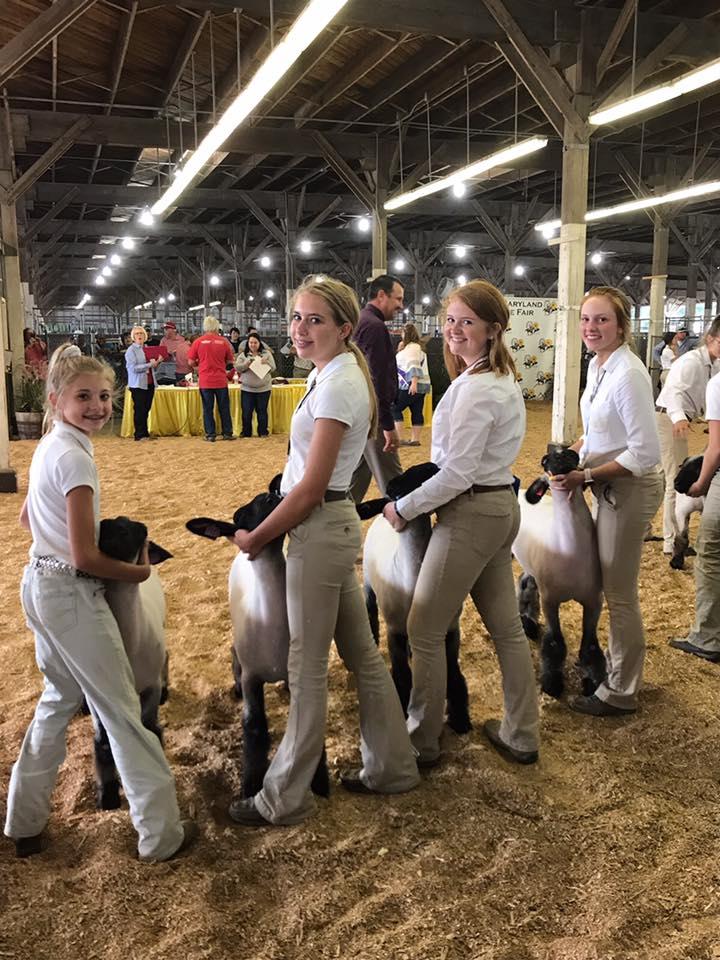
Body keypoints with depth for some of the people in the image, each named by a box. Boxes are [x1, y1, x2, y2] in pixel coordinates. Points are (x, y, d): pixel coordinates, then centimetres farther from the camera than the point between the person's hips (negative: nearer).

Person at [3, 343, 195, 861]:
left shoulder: (48, 446, 8)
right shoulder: (74, 458, -21)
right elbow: (85, 558, -22)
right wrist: (137, 572, -8)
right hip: (72, 593, -10)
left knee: (60, 699, 23)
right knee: (122, 711, 0)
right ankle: (161, 833, 12)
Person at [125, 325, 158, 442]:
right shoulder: (131, 350, -5)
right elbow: (133, 368, -16)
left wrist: (156, 362, 2)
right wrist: (149, 365, -18)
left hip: (150, 383, 6)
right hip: (138, 384, -6)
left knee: (146, 409, 10)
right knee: (139, 410, -3)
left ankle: (145, 433, 16)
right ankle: (139, 435, 1)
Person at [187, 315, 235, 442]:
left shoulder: (198, 342, -5)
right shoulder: (224, 341, -2)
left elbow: (191, 362, -2)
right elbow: (230, 360, 5)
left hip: (205, 381, 0)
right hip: (221, 380, 1)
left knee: (208, 409, 7)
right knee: (224, 408, 10)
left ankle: (210, 435, 8)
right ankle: (227, 433, 14)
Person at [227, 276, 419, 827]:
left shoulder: (336, 385, -18)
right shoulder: (331, 375, 12)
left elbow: (311, 488, -19)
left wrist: (256, 537, -9)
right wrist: (264, 528, 13)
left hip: (319, 529, -10)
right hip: (333, 522, 10)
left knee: (307, 667, 2)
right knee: (361, 653, 18)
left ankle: (285, 798, 17)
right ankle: (391, 767, 32)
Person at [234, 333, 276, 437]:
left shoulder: (267, 353, 6)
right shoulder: (243, 354, 6)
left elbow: (273, 368, 3)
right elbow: (237, 367, -3)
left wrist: (266, 363, -16)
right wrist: (247, 364, -19)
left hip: (263, 388, 0)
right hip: (247, 388, 0)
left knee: (262, 411, 5)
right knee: (246, 412, 2)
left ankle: (263, 432, 15)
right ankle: (246, 433, 13)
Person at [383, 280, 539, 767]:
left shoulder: (475, 388, -19)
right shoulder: (504, 379, 12)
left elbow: (457, 473, -22)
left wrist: (403, 508, -12)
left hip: (472, 514, -10)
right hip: (502, 505, 10)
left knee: (424, 632, 1)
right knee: (506, 626, 16)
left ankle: (421, 742, 14)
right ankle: (521, 736, 28)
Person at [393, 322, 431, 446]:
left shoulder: (411, 347, -10)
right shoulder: (417, 346, 21)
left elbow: (414, 365, -23)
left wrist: (413, 382, -31)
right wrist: (401, 350, 21)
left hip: (412, 386, -10)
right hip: (421, 385, 10)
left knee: (395, 409, -8)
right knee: (417, 412, 7)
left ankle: (397, 438, -13)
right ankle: (415, 439, 8)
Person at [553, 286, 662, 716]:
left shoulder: (628, 374, -24)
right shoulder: (598, 366, 4)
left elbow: (646, 452, -25)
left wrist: (586, 477, -21)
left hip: (630, 489, -9)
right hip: (611, 488, 9)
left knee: (620, 592, 5)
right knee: (612, 584, 20)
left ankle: (620, 693, 22)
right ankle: (617, 664, 39)